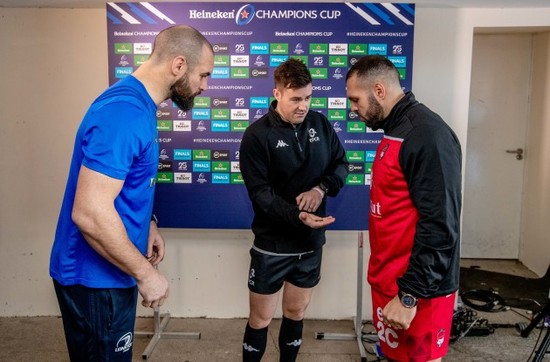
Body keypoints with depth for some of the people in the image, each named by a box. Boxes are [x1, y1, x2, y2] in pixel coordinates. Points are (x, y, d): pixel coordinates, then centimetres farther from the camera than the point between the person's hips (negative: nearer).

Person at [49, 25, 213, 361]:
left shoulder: (138, 103, 6)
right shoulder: (125, 112, -27)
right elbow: (89, 212, -31)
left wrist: (148, 225, 8)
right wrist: (145, 273, -21)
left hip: (109, 270, 9)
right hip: (95, 276, -9)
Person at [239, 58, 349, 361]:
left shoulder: (320, 123, 1)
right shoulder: (257, 135, -12)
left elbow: (341, 164, 8)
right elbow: (260, 193, -17)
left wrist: (322, 188, -13)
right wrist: (297, 216, -31)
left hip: (311, 241, 4)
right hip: (272, 243, -4)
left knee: (296, 312, 18)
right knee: (260, 318, 8)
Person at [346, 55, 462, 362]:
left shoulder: (427, 135, -20)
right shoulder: (396, 129, 11)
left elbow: (440, 226, -24)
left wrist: (409, 295, -22)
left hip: (416, 289, -9)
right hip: (389, 279, 9)